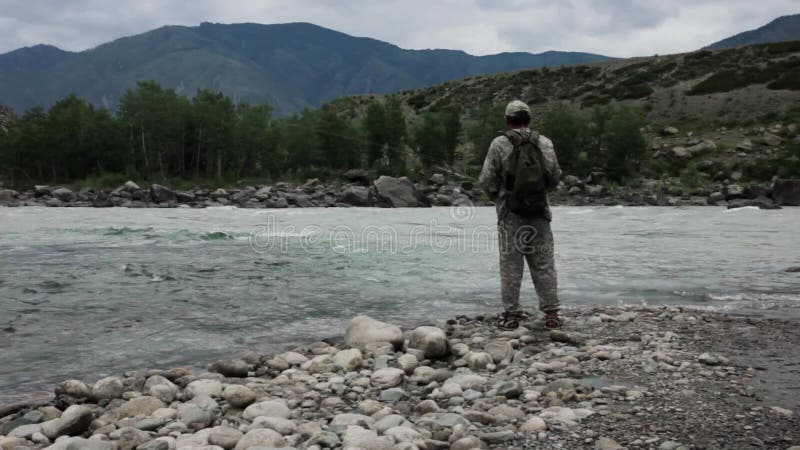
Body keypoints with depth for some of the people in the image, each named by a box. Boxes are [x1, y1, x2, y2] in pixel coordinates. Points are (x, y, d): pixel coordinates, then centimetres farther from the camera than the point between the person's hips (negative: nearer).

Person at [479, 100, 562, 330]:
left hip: (510, 214, -2)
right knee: (544, 265, 8)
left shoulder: (499, 144, -6)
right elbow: (555, 178, 8)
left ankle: (511, 315, 6)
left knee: (511, 266, 4)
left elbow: (487, 180, -6)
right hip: (539, 212, 2)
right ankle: (551, 314, 9)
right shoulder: (545, 143, 3)